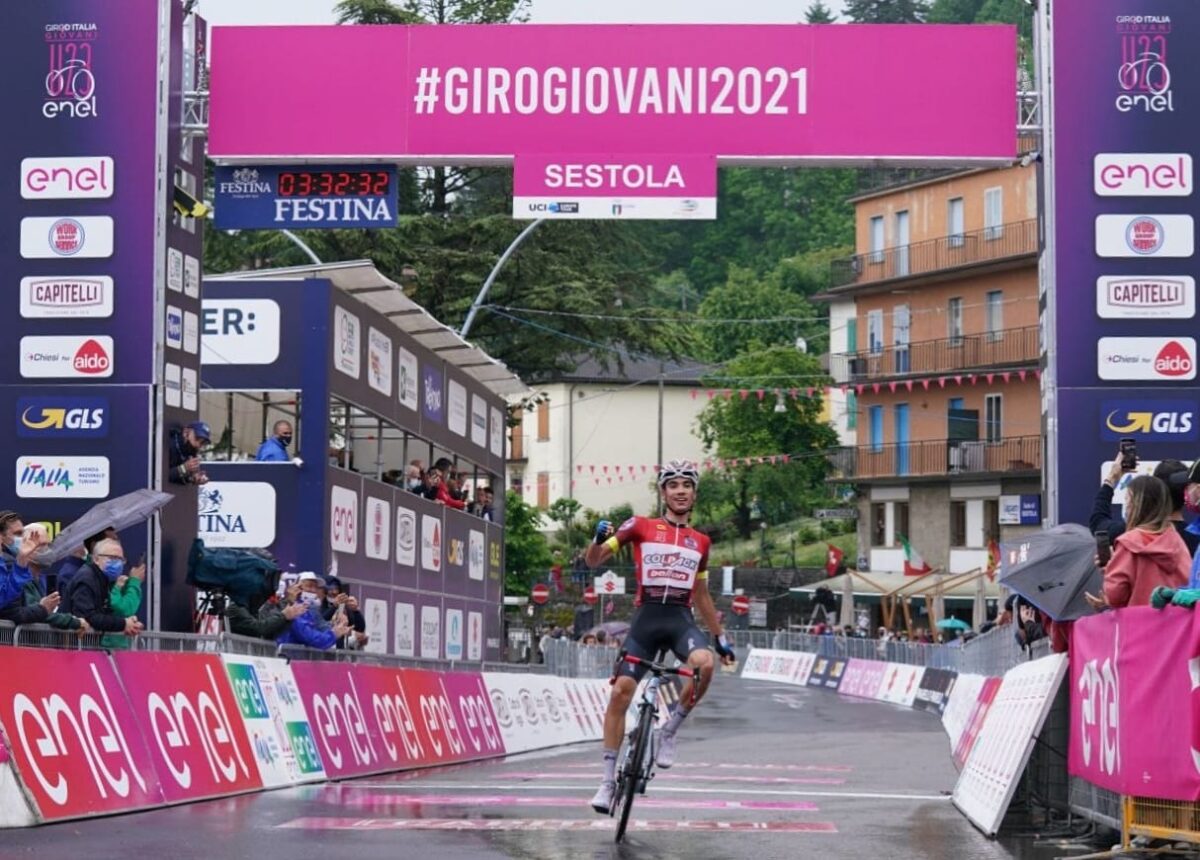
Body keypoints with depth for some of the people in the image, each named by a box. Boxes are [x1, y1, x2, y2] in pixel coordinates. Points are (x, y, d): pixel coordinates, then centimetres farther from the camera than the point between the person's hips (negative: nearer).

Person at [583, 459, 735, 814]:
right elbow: (593, 561, 5)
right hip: (646, 616, -1)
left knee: (704, 664, -31)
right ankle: (608, 779, 1)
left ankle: (670, 731, -8)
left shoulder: (700, 541, 17)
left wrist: (720, 637, 25)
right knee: (621, 690, -9)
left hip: (681, 619, 1)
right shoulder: (641, 527, 7)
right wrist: (599, 538, -16)